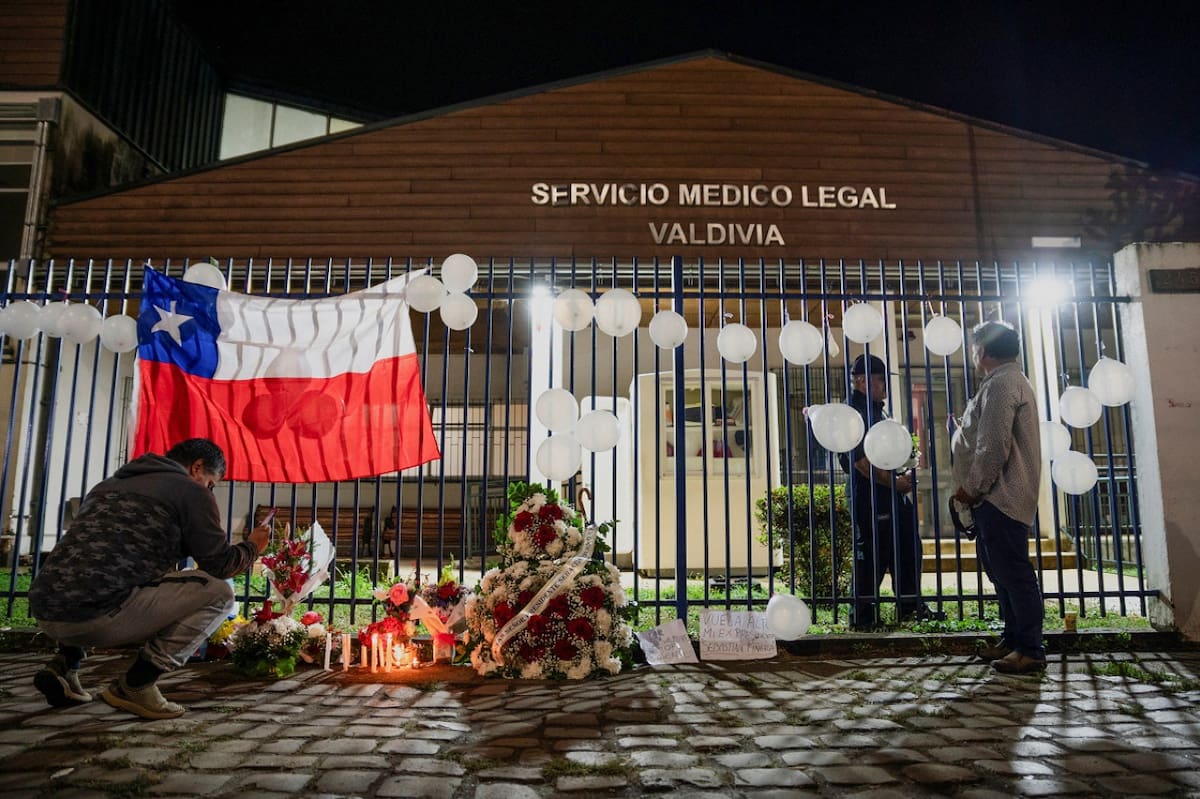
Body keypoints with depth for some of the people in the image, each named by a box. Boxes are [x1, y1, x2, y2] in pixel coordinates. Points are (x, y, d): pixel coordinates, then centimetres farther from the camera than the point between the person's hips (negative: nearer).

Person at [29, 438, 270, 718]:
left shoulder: (107, 484, 26)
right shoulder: (190, 490, 3)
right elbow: (219, 564, 6)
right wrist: (252, 547, 25)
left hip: (44, 611, 9)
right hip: (97, 614, -9)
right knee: (219, 594, 1)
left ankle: (64, 666, 20)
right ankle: (134, 684, -1)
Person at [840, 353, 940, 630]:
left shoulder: (880, 412, 17)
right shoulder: (854, 414, -14)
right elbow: (862, 462, -20)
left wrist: (905, 475, 11)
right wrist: (896, 482, -15)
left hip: (895, 495, 10)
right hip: (870, 496, -10)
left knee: (909, 551, 15)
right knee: (872, 556, -4)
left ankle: (910, 606, 27)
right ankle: (862, 615, 7)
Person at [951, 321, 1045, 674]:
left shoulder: (1000, 383, -14)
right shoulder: (1011, 381, 21)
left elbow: (994, 447, -21)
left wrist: (972, 487, -15)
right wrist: (964, 427, 23)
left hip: (1000, 497, -11)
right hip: (998, 496, 11)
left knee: (1013, 572, -7)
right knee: (1002, 571, 15)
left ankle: (1030, 649, -3)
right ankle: (1013, 640, 23)